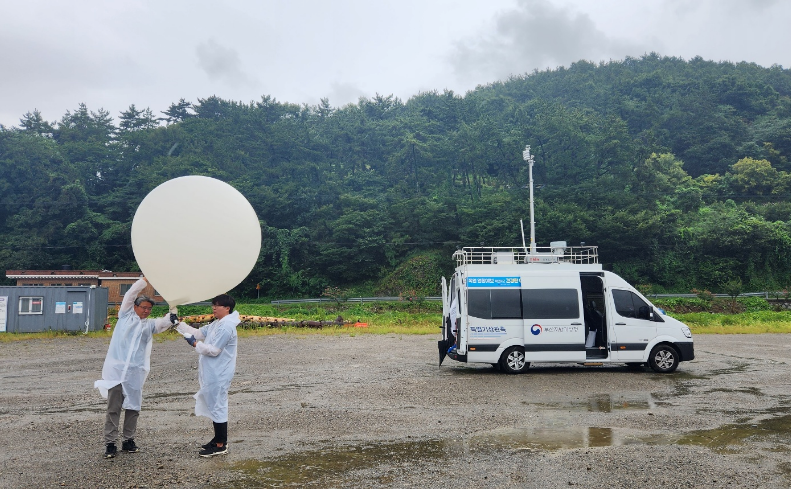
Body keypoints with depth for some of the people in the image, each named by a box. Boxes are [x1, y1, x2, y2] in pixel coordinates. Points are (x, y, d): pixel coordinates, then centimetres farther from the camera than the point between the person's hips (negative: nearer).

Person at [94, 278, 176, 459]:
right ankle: (110, 443, 7)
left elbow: (162, 323, -6)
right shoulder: (126, 315, 10)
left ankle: (129, 440, 19)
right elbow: (131, 293, 1)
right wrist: (146, 279, -4)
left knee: (133, 407, 7)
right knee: (113, 407, 0)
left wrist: (171, 319, -28)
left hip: (135, 372, 3)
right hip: (117, 369, -3)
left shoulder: (149, 324, 15)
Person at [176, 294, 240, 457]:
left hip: (218, 375, -10)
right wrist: (179, 324, 6)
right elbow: (199, 333, 14)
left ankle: (220, 445, 6)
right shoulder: (216, 323, 13)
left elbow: (214, 350, -23)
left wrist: (195, 344, -14)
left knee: (217, 407, -3)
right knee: (214, 405, 18)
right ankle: (218, 439, 30)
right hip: (213, 373, 10)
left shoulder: (226, 327, -20)